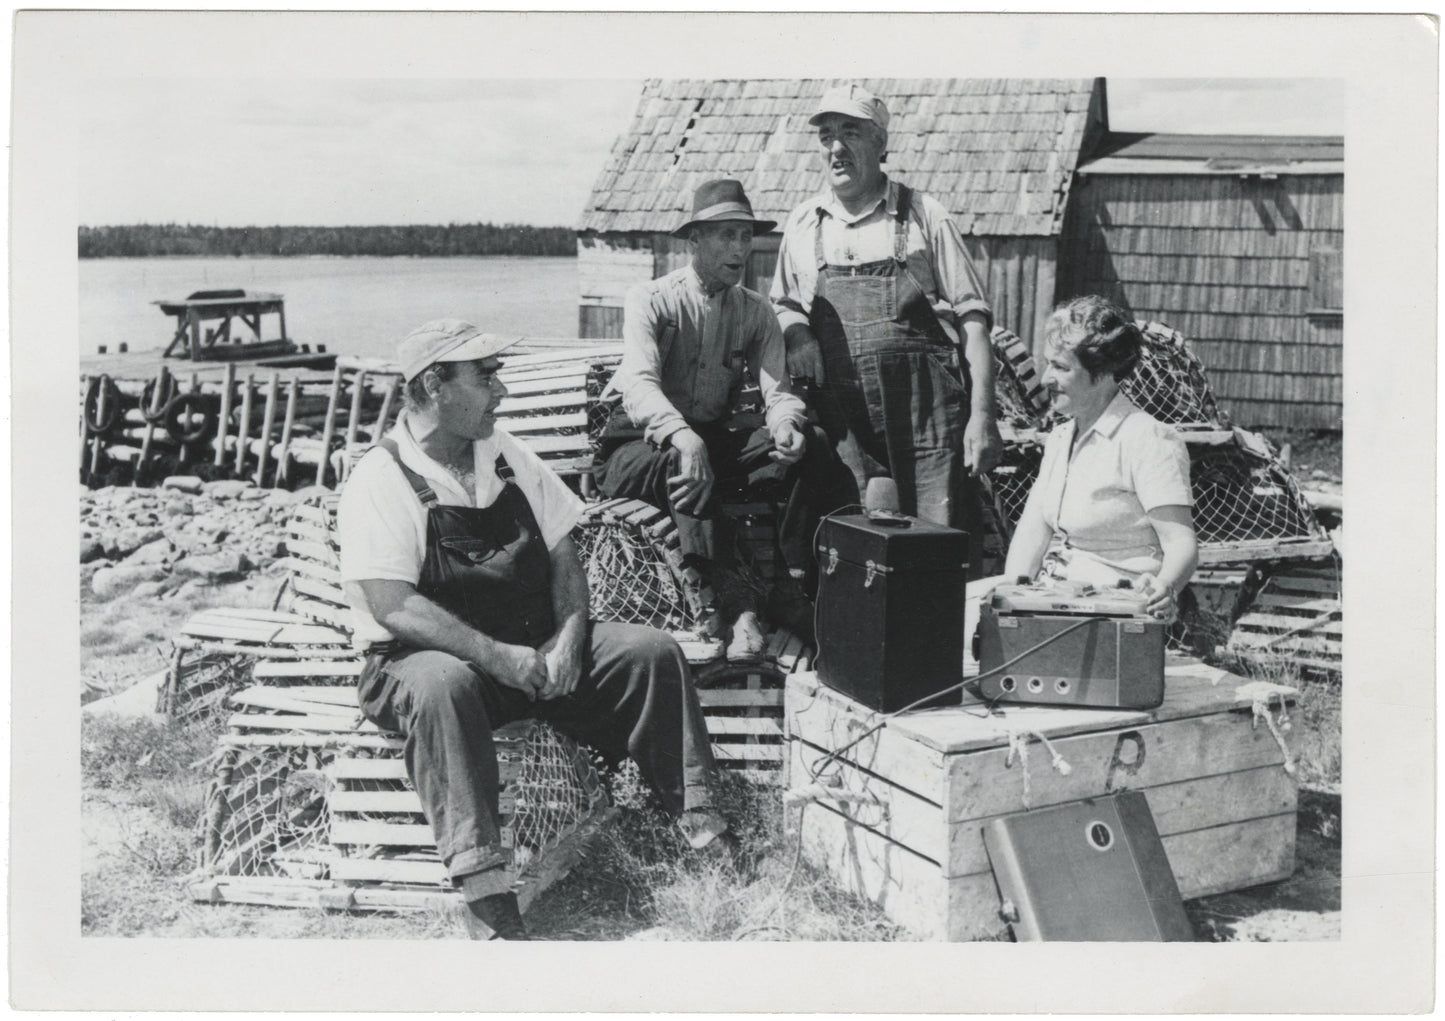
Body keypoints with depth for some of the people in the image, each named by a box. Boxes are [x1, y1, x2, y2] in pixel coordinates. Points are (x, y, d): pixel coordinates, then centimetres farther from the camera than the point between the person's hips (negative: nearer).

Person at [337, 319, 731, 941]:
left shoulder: (508, 457, 10)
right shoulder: (380, 481, -11)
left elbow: (563, 553, 11)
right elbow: (394, 608, -21)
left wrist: (569, 636, -9)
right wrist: (499, 657, -26)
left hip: (535, 652, 6)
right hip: (426, 660, -6)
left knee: (652, 650, -11)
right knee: (442, 686, -39)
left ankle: (701, 829, -9)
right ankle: (484, 896, -41)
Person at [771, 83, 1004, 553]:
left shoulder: (924, 217, 6)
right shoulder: (802, 224, 16)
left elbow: (972, 319, 4)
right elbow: (782, 304, 29)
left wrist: (983, 415, -5)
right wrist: (796, 333, 4)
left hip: (928, 414, -2)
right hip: (842, 421, 2)